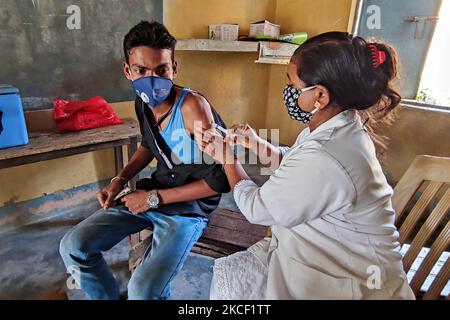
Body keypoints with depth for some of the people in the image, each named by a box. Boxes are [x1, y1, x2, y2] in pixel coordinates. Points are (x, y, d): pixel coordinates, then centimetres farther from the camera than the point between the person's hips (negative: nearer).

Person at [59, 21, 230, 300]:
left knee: (143, 289, -23)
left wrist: (155, 197, -17)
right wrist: (120, 180, 2)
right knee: (73, 247, 0)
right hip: (151, 195, 7)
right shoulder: (143, 102, -2)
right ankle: (110, 297, 26)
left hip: (189, 206, -6)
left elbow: (220, 180, -23)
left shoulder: (193, 106, -25)